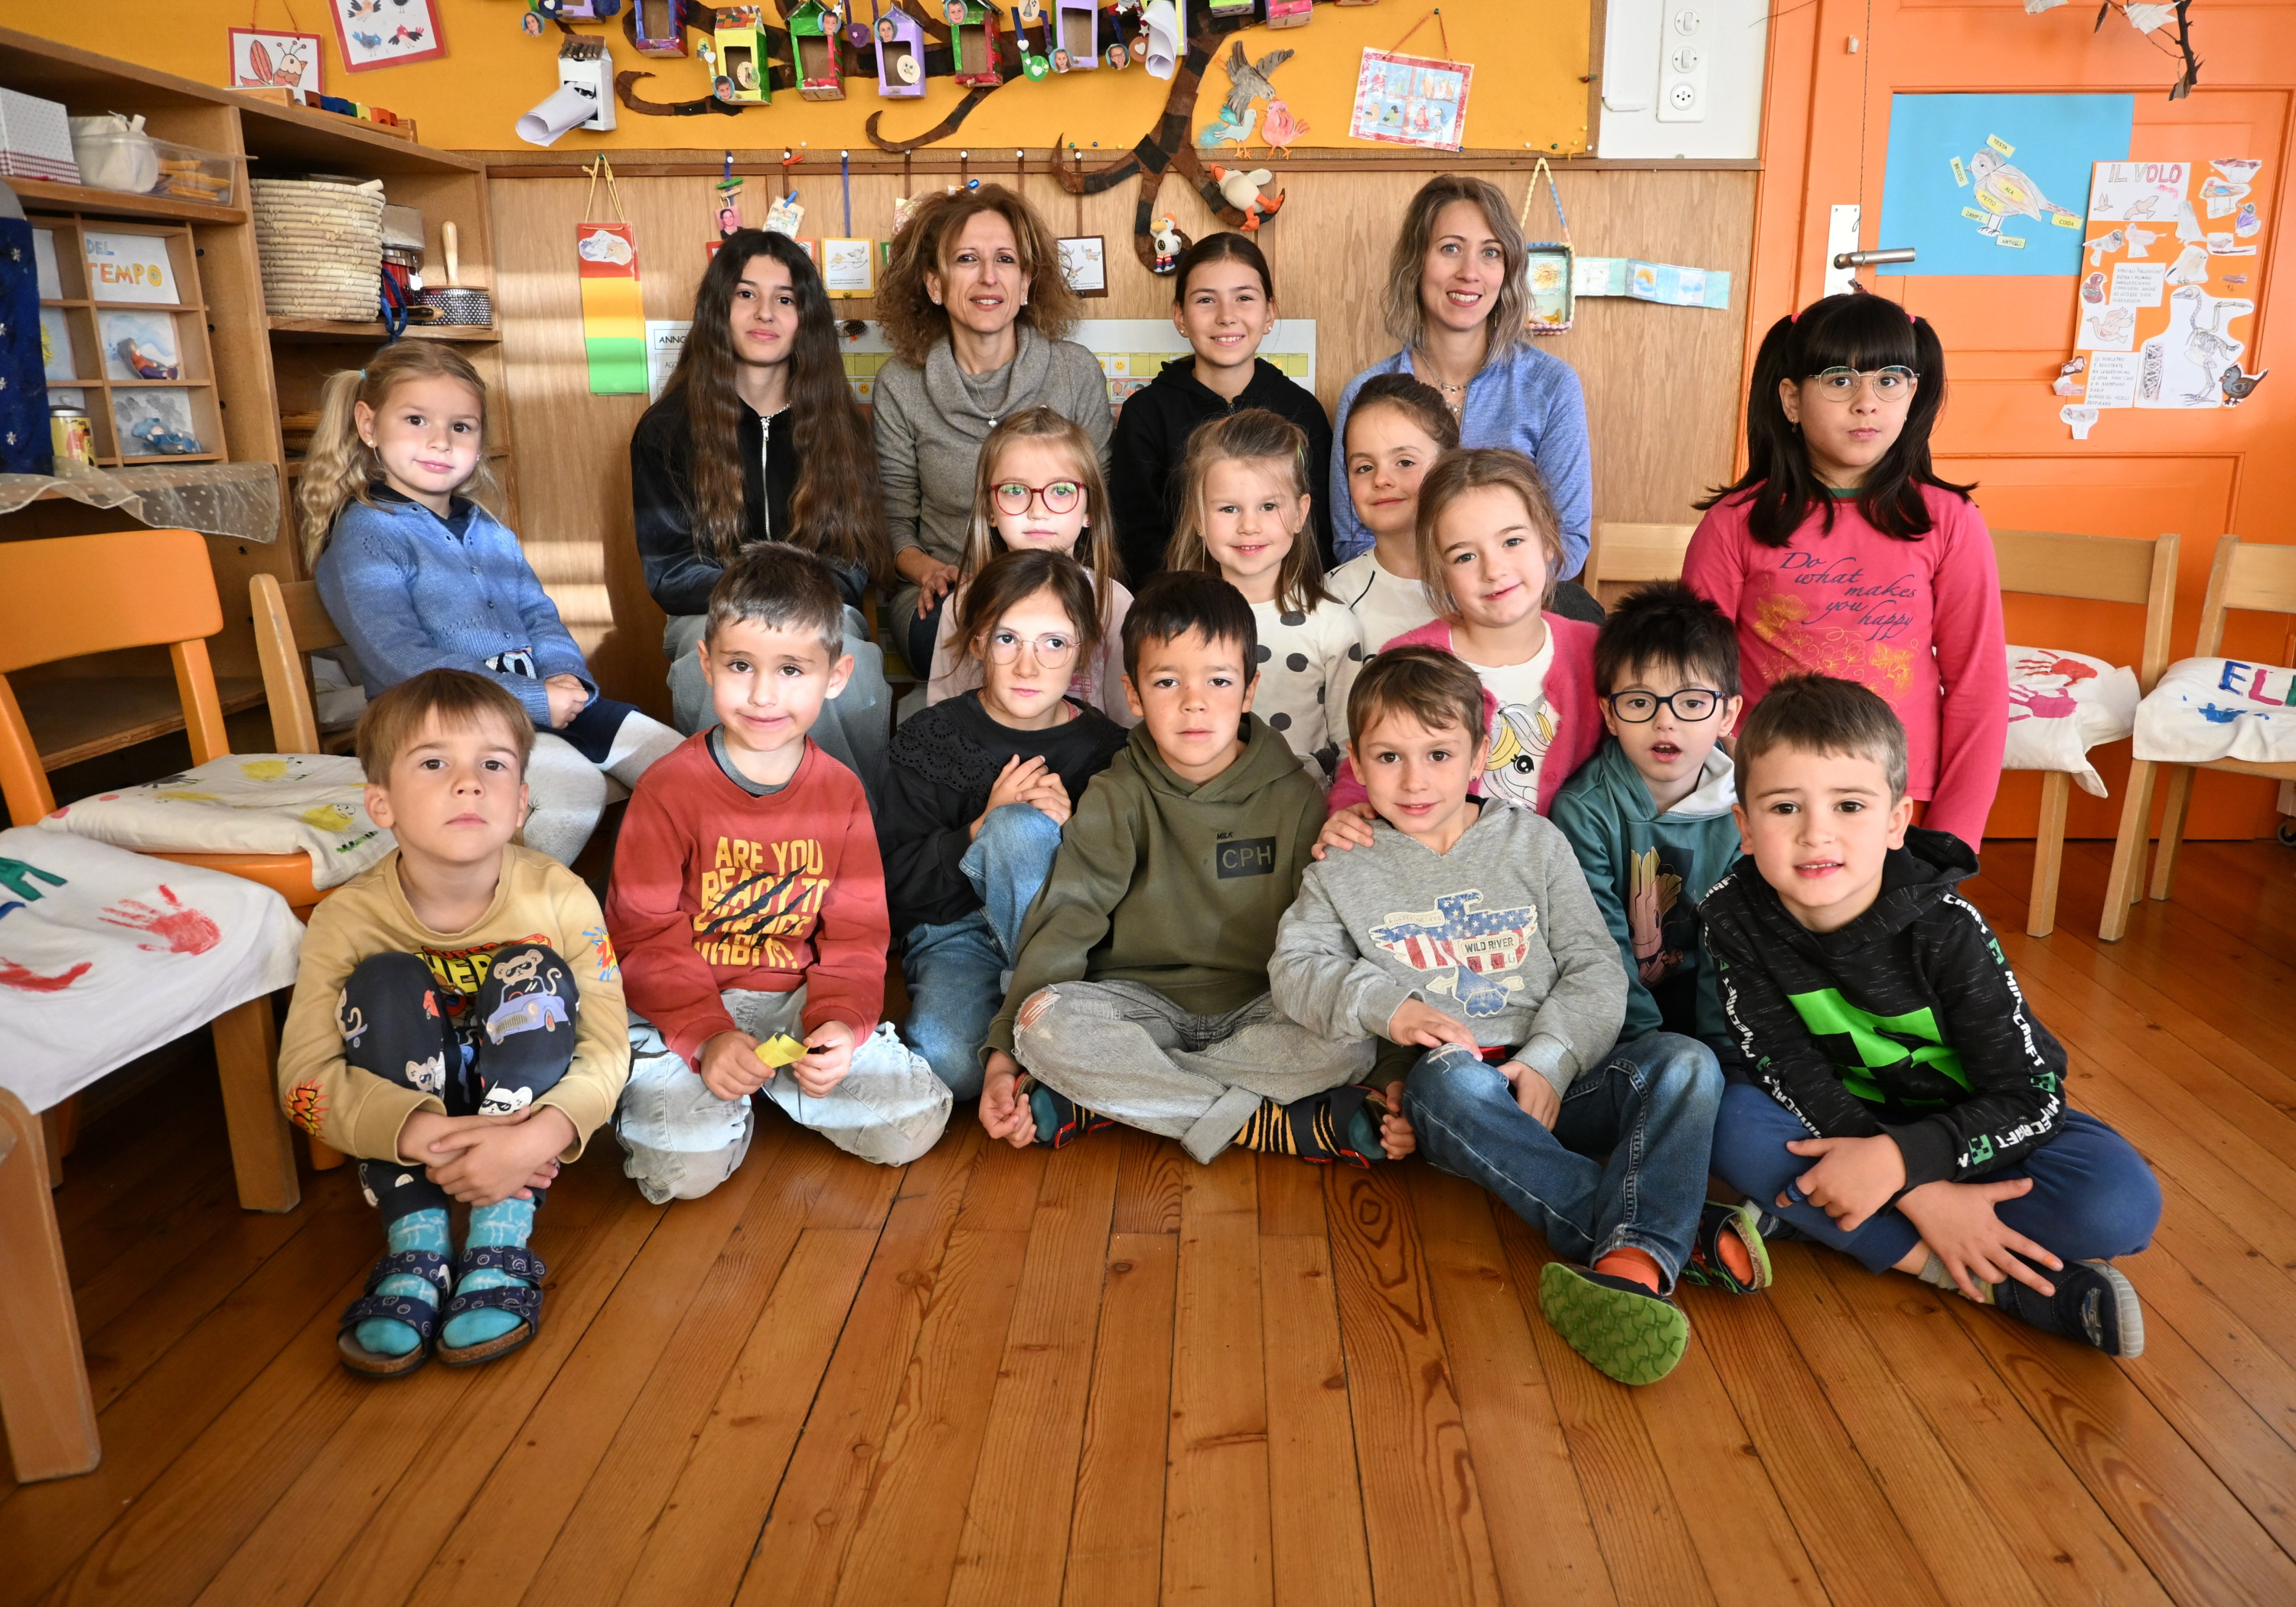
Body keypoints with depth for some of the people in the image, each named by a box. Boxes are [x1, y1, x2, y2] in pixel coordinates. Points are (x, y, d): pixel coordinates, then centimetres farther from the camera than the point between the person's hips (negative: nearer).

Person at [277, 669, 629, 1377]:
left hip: (523, 1102, 0)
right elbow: (305, 1078, -21)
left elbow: (606, 1051, -20)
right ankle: (415, 1246, -23)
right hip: (410, 1109, 0)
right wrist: (420, 1133, -37)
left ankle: (502, 1241, -26)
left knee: (532, 972, -26)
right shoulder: (347, 920, -18)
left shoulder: (559, 898, -19)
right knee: (384, 983, -25)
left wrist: (539, 1138, -39)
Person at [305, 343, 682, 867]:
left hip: (544, 701, 8)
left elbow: (538, 613, 18)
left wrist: (566, 676, -7)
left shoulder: (490, 532, 20)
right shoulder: (364, 534, -6)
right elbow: (400, 661, -16)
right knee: (574, 783, -32)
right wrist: (532, 700, -20)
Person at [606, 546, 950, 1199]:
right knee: (683, 1164, -25)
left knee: (914, 1125, -12)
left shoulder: (840, 792, 2)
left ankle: (775, 1077, 10)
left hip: (799, 1000, 3)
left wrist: (838, 1022, -18)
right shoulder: (669, 789, -9)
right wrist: (707, 1036, -22)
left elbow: (857, 933, 1)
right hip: (682, 1007, -3)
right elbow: (644, 935, -9)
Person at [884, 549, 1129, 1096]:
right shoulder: (931, 738, -2)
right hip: (957, 933, -1)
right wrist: (979, 832, -19)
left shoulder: (1103, 746, -1)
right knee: (945, 1056, -34)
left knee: (1021, 825, -30)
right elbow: (892, 883, -5)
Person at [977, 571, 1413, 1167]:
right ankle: (1290, 1126, -27)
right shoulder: (1116, 798, 0)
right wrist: (1004, 1055, -18)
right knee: (1046, 1020, -31)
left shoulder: (1294, 798, 1)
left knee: (1346, 1043, -31)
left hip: (1260, 1008, 0)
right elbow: (1064, 922, -7)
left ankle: (1099, 1100, -26)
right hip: (1142, 1003, 0)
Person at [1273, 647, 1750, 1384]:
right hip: (1447, 1090, -2)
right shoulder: (1343, 869, 14)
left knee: (1686, 1061, -25)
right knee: (1452, 1078, -38)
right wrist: (1387, 1005, -14)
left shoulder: (1534, 842, 14)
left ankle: (1631, 1263, -47)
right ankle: (1672, 1233, -35)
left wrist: (1547, 1060, -12)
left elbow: (1596, 971, 7)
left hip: (1555, 1081, 2)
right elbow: (1295, 969, 5)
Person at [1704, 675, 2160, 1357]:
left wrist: (1898, 1159, -35)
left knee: (2120, 1204, -26)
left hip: (1967, 1119, -1)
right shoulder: (1732, 917, -21)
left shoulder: (1945, 930, -24)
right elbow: (1790, 1071, -20)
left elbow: (2031, 1098, -21)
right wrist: (1921, 1193, -29)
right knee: (1735, 1122, -30)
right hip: (1841, 1122, 1)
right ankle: (1996, 1283, -24)